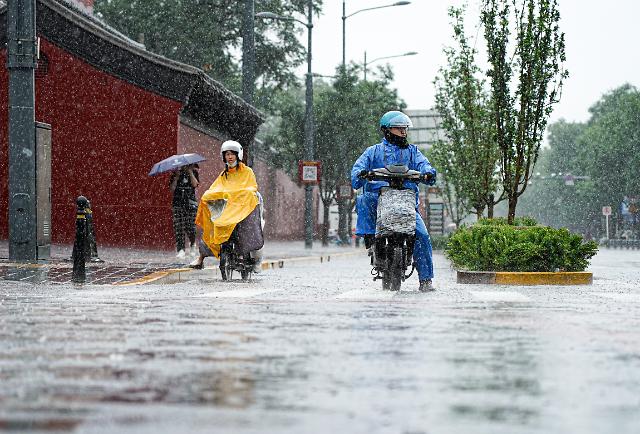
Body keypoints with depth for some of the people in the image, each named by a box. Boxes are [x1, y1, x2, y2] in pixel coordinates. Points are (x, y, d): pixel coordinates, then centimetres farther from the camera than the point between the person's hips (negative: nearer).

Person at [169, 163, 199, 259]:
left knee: (190, 227, -8)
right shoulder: (175, 174, 12)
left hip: (190, 203, -1)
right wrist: (176, 177, -6)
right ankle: (181, 250, -8)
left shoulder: (193, 173, 10)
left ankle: (193, 244, 22)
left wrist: (190, 172, -8)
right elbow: (172, 188, 2)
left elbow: (195, 184, -8)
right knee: (178, 227, -9)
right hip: (178, 203, 1)